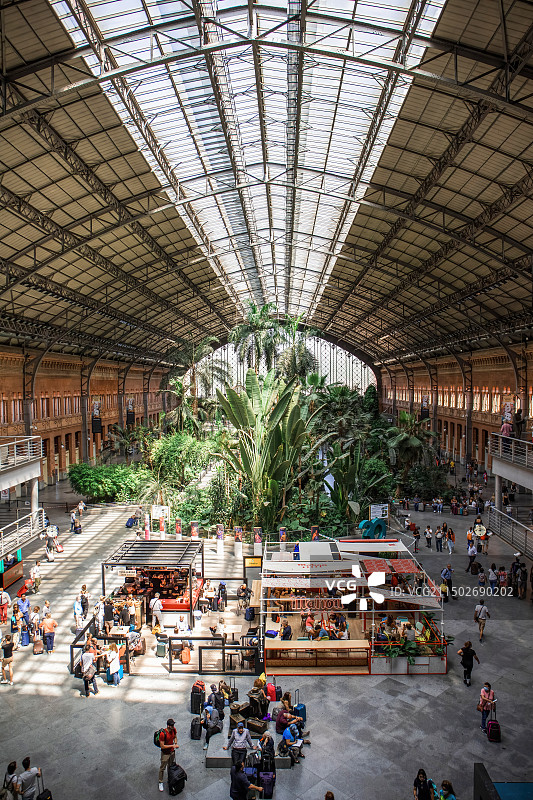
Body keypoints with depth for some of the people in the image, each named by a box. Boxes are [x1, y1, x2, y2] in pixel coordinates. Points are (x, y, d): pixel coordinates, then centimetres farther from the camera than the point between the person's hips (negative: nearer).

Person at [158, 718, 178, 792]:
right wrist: (173, 746, -27)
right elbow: (162, 746, -27)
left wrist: (176, 743, -12)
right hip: (165, 753, -6)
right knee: (162, 768, 9)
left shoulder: (174, 730, -14)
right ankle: (160, 783, 29)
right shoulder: (163, 734, -33)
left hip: (172, 751, 6)